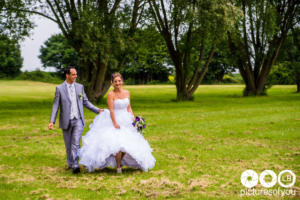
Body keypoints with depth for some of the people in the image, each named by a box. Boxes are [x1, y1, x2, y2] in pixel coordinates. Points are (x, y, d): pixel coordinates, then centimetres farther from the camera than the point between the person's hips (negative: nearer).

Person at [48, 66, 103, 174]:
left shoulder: (80, 87, 6)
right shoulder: (60, 88, -3)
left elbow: (85, 102, 14)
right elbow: (55, 105, -3)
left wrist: (97, 110, 6)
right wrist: (52, 121, -10)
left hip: (78, 120, 1)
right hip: (66, 121, -1)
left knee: (76, 143, -13)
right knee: (68, 144, 10)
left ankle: (75, 165, -15)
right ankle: (70, 164, 26)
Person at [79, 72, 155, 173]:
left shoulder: (127, 93, 7)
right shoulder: (111, 94, -9)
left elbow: (129, 108, 12)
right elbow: (111, 110, -13)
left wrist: (134, 119, 2)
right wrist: (115, 123, -20)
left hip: (126, 122, 5)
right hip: (115, 121, -5)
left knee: (128, 144, 3)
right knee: (118, 143, -15)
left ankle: (121, 161, 27)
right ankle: (118, 166, 1)